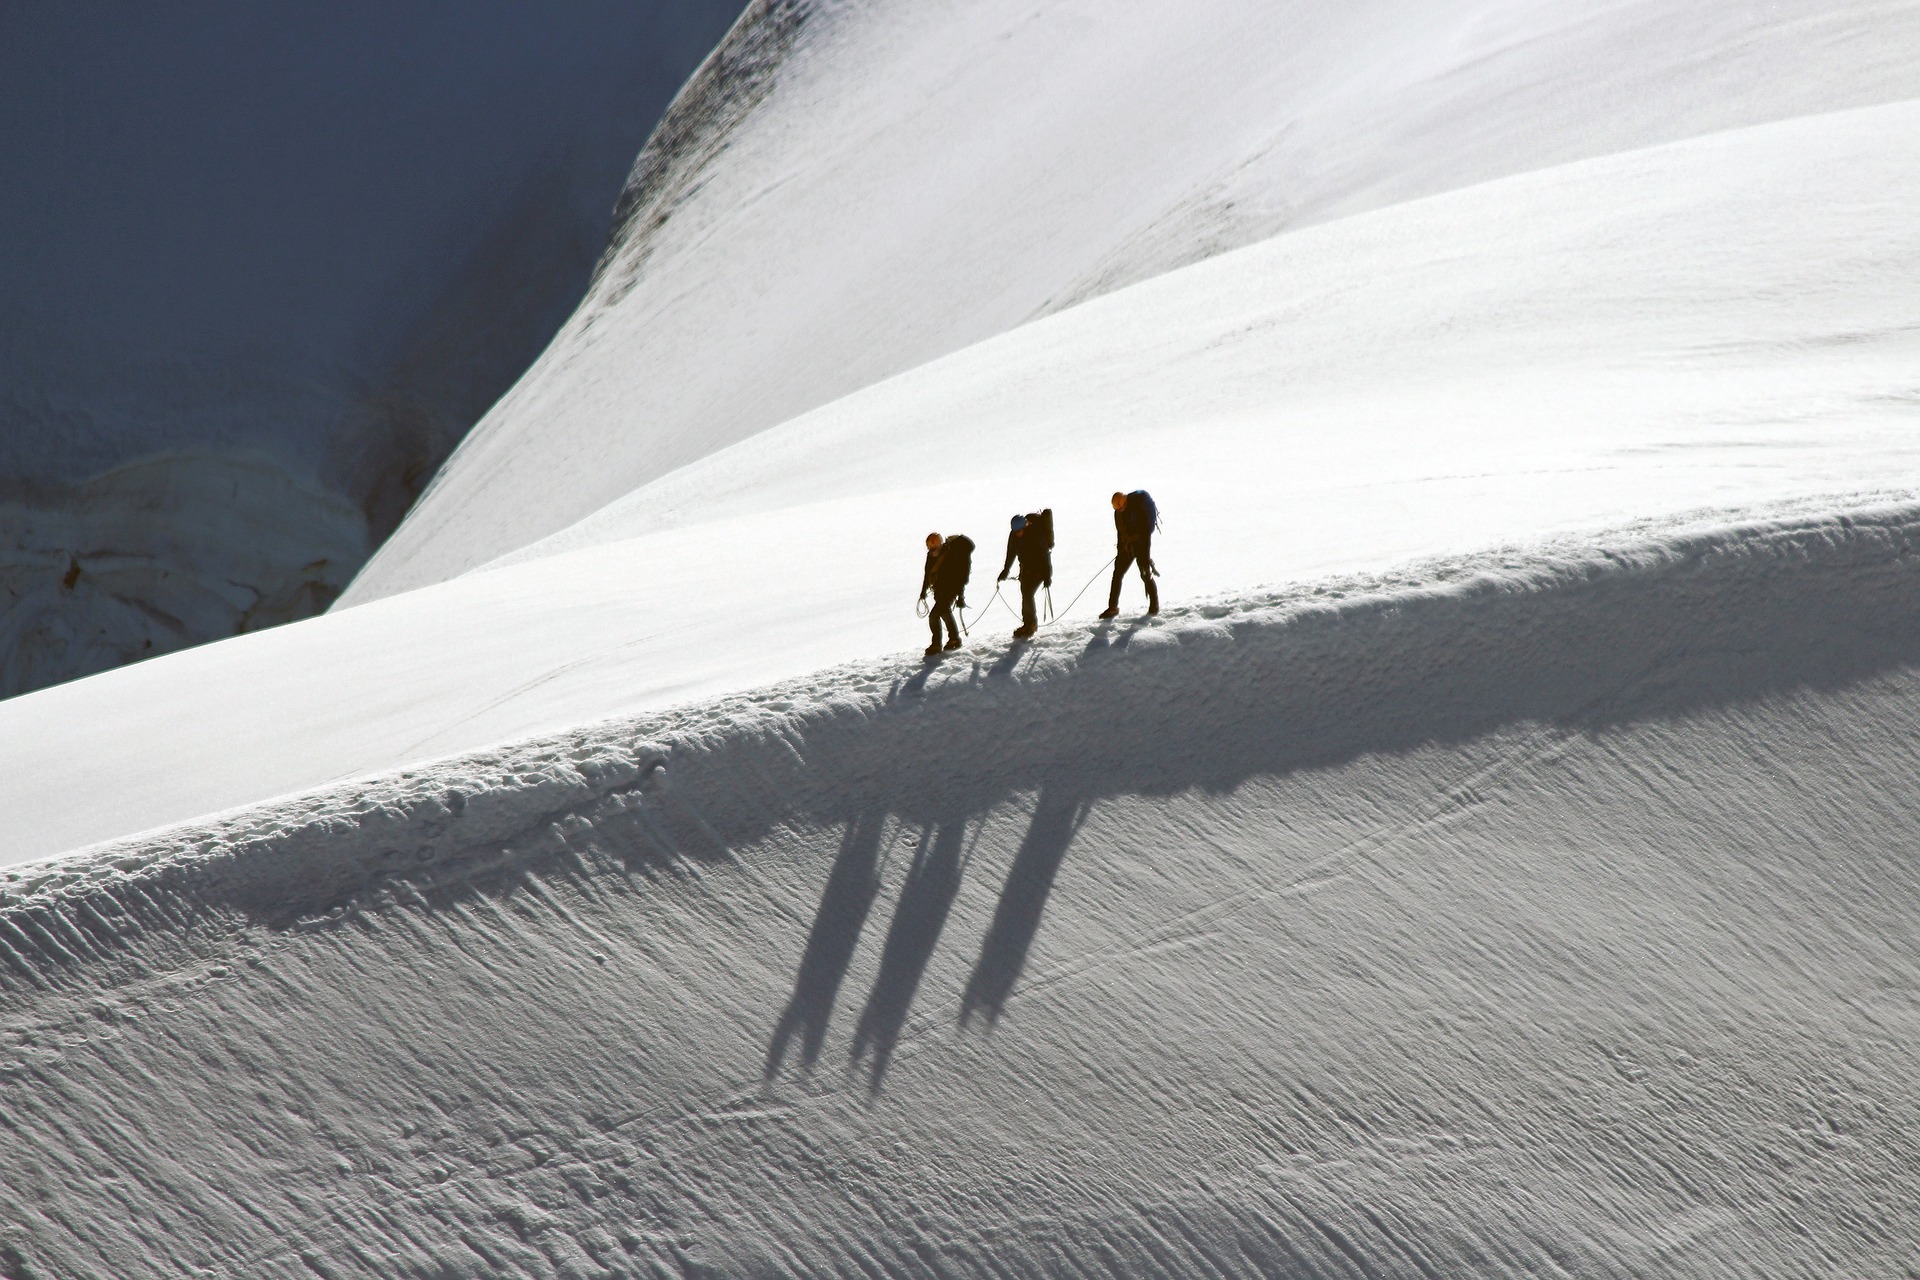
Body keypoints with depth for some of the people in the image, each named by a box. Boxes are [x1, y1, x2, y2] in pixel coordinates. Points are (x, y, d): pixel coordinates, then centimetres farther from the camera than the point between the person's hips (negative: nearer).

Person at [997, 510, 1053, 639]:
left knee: (1027, 594, -13)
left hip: (1039, 569, -7)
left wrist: (1047, 576, -25)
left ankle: (1030, 625, -2)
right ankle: (1030, 623, 22)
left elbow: (1045, 555, -24)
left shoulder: (1037, 534, -27)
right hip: (1026, 568, 7)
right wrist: (1005, 570, 12)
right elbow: (1011, 553, 7)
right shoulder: (1014, 535, -7)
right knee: (1025, 595, 8)